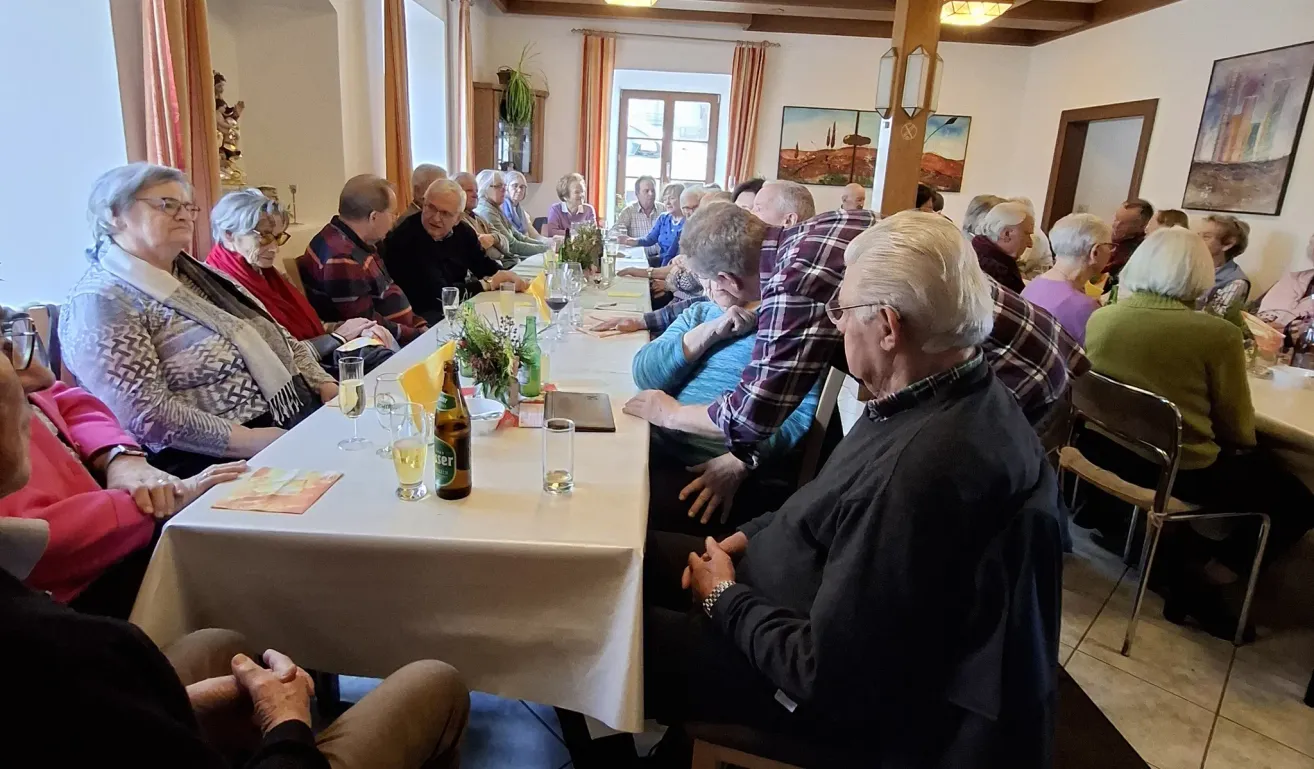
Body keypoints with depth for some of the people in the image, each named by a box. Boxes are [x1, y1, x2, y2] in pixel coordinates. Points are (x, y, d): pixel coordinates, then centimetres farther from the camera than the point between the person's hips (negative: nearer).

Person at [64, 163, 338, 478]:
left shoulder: (195, 273, 17)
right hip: (223, 459, -8)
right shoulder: (100, 303, -8)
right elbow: (145, 413, -19)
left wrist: (324, 384, 2)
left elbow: (276, 337, 18)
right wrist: (251, 440, -23)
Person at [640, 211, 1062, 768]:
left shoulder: (929, 468, -35)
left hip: (851, 699, -9)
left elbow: (826, 674, -29)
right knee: (635, 556, 13)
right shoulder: (946, 399, -4)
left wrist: (725, 598, -14)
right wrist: (747, 537, 0)